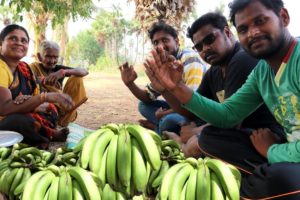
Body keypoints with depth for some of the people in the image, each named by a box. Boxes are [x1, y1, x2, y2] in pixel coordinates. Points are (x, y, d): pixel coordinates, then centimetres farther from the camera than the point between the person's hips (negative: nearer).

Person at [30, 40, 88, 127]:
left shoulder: (58, 68, 1)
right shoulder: (34, 67, -5)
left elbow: (85, 72, -15)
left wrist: (63, 72, -33)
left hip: (60, 108, 4)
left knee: (77, 78, -6)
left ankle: (63, 121, -15)